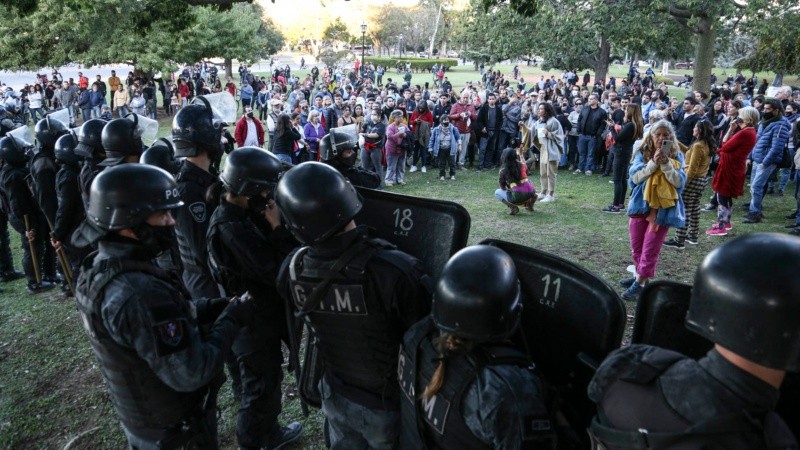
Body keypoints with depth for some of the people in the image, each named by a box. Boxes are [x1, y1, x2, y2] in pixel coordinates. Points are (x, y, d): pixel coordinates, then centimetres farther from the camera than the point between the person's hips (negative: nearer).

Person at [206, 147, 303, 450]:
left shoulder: (238, 214, 0)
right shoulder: (233, 229, -31)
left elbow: (268, 256, 2)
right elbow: (277, 271, -29)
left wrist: (272, 225, -12)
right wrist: (278, 227, -23)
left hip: (258, 315, 10)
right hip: (254, 322, -10)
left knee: (269, 378, 27)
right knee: (259, 388, 11)